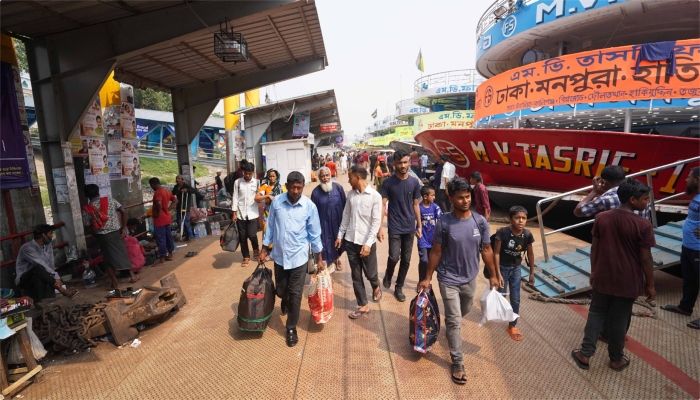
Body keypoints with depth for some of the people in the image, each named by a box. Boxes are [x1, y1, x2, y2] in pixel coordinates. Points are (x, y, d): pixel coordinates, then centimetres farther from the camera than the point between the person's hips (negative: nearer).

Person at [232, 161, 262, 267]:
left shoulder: (257, 182, 1)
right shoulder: (237, 182, 0)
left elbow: (259, 197, 7)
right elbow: (235, 197, 1)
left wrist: (260, 197, -17)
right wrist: (234, 213, -3)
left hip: (252, 213, -1)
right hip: (240, 214, 1)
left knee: (252, 235, -8)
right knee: (242, 237, 6)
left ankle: (256, 249, 23)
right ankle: (246, 257, 22)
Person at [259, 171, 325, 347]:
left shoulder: (309, 206, -11)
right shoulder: (276, 202, -7)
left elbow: (314, 233, -3)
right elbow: (270, 227, 4)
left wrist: (319, 258, 0)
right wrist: (264, 249, 6)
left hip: (298, 257, -2)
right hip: (279, 255, 2)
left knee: (295, 294, 5)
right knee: (280, 290, 17)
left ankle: (291, 328, 25)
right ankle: (285, 302, 54)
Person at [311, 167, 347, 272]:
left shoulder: (338, 187, -7)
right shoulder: (316, 192, -9)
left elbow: (344, 205, 0)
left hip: (338, 221, 2)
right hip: (324, 223, -1)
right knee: (326, 244, 5)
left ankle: (337, 258, 45)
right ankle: (329, 262, 27)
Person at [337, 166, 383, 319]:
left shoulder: (375, 196, -13)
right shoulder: (351, 194, 2)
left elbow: (376, 222, -13)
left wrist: (368, 243, -18)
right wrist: (340, 235, 11)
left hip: (367, 242, -4)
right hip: (350, 241, 4)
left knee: (370, 273, 9)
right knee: (356, 276, 11)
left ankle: (376, 287, 44)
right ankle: (362, 305, 26)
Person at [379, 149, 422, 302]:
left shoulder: (414, 182, 2)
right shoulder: (388, 182, -7)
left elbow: (415, 205, 9)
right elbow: (382, 205, -7)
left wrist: (419, 225, 9)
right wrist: (380, 227, -13)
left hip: (409, 228, 3)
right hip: (394, 227, -3)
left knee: (406, 260, 8)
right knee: (394, 257, -10)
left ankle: (399, 288, 26)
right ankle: (388, 274, 24)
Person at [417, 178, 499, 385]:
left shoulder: (480, 222, -10)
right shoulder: (444, 223, -18)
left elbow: (486, 250, 2)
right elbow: (436, 252, -10)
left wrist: (493, 275, 7)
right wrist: (428, 278, -7)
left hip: (470, 278, 4)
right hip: (449, 279, -4)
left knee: (464, 311, 26)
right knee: (455, 321, 3)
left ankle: (449, 324, 59)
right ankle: (457, 362, 20)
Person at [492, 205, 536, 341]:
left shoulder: (527, 235, -15)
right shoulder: (502, 232, -26)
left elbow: (530, 254, 0)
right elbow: (496, 253, -19)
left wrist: (532, 273, 6)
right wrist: (498, 273, -18)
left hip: (516, 268, 3)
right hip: (502, 267, -3)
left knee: (515, 299, 9)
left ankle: (512, 326, 28)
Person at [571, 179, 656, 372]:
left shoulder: (601, 218, -5)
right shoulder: (643, 225, -16)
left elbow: (594, 248, 2)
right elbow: (646, 258, -11)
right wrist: (650, 285, 2)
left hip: (602, 278, 3)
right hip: (627, 282, -2)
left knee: (596, 314, 17)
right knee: (619, 320, 12)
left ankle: (585, 354, 20)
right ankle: (616, 359, 31)